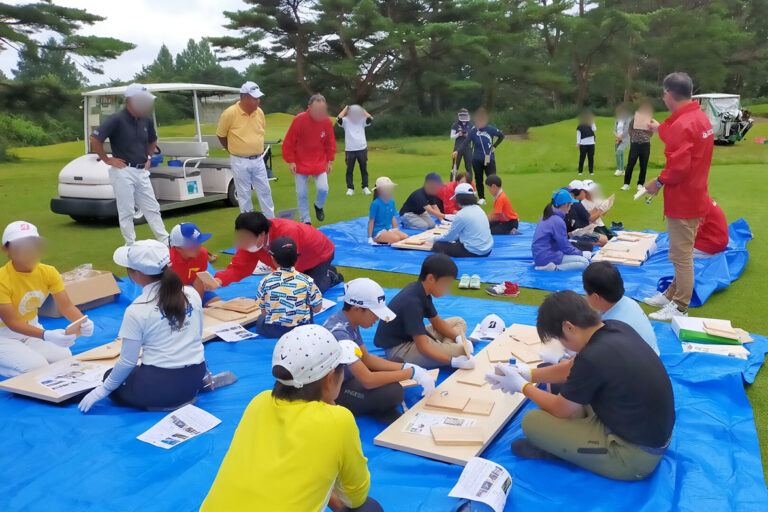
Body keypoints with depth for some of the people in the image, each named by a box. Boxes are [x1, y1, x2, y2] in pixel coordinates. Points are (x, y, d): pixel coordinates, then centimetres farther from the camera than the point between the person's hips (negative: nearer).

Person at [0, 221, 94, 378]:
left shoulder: (48, 272, -9)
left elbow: (67, 306, -14)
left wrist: (83, 323, -37)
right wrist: (46, 335, -45)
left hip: (31, 329, 5)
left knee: (63, 357, -17)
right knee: (37, 367, -25)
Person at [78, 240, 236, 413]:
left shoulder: (136, 311, -14)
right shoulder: (192, 294, -1)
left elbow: (127, 361, -10)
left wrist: (104, 389, 6)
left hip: (160, 384, -6)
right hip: (196, 376, 6)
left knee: (110, 377, 22)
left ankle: (168, 404, 0)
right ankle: (203, 382, 12)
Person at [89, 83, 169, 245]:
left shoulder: (146, 120, 7)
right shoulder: (117, 119, -12)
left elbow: (153, 141, 26)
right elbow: (95, 138, -15)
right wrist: (106, 159, -10)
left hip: (141, 171, 6)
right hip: (123, 172, -6)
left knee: (153, 209, 8)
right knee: (126, 212, 1)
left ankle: (166, 243, 13)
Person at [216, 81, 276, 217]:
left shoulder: (259, 112, -1)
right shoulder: (229, 113, -15)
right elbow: (221, 135, -2)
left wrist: (256, 148, 11)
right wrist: (234, 150, 6)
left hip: (258, 160, 4)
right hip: (240, 162, -4)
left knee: (265, 191, 10)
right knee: (244, 195, 6)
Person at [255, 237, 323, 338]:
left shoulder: (266, 281, -6)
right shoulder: (306, 281, -8)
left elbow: (264, 312, 1)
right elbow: (317, 308, 0)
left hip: (271, 332, -2)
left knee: (261, 319, 32)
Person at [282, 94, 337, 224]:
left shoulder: (327, 122, -5)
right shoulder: (299, 120, -13)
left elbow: (330, 143, 7)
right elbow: (289, 142, -8)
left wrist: (330, 161, 4)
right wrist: (291, 161, -9)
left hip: (320, 163, 2)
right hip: (301, 163, -2)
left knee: (323, 189, -11)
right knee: (302, 194, 0)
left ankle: (319, 206, 23)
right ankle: (305, 221, 15)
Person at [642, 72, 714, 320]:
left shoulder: (682, 124, -24)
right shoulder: (699, 117, 8)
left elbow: (678, 167, -28)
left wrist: (658, 182, -12)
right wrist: (660, 129, 32)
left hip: (683, 200, -10)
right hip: (693, 196, 10)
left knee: (681, 255, -1)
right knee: (681, 252, 20)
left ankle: (680, 308, 9)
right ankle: (673, 294, 32)